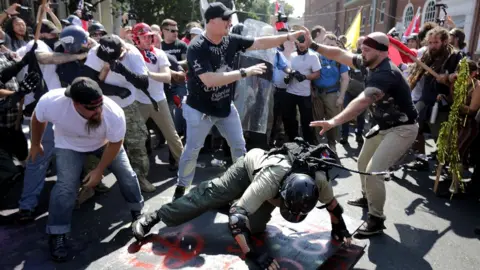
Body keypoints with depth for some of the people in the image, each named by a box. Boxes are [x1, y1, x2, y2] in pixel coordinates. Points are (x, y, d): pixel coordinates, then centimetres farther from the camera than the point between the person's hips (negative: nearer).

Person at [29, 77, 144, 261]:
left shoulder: (114, 114, -40)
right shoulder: (51, 102, -39)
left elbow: (115, 143, -20)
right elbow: (37, 119, -13)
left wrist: (99, 171, -14)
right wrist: (35, 145, 3)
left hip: (105, 142, 1)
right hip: (69, 144, -1)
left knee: (126, 174, 3)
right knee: (66, 186, -13)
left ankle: (138, 210, 30)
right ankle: (56, 235, 4)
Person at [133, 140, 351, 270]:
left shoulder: (318, 180, -34)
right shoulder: (270, 181, -48)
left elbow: (332, 203, -9)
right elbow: (237, 214, -46)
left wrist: (339, 228, 5)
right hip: (252, 165, -4)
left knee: (255, 227, -4)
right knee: (208, 196, -12)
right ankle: (153, 217, -4)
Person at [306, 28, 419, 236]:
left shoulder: (385, 73, -31)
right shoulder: (371, 64, -4)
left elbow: (362, 102, -46)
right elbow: (340, 54, 0)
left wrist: (334, 122, -57)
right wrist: (313, 46, -10)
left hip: (402, 129, -10)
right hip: (384, 126, 10)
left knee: (373, 171, -18)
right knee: (363, 163, 20)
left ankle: (376, 220, -1)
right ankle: (367, 198, 43)